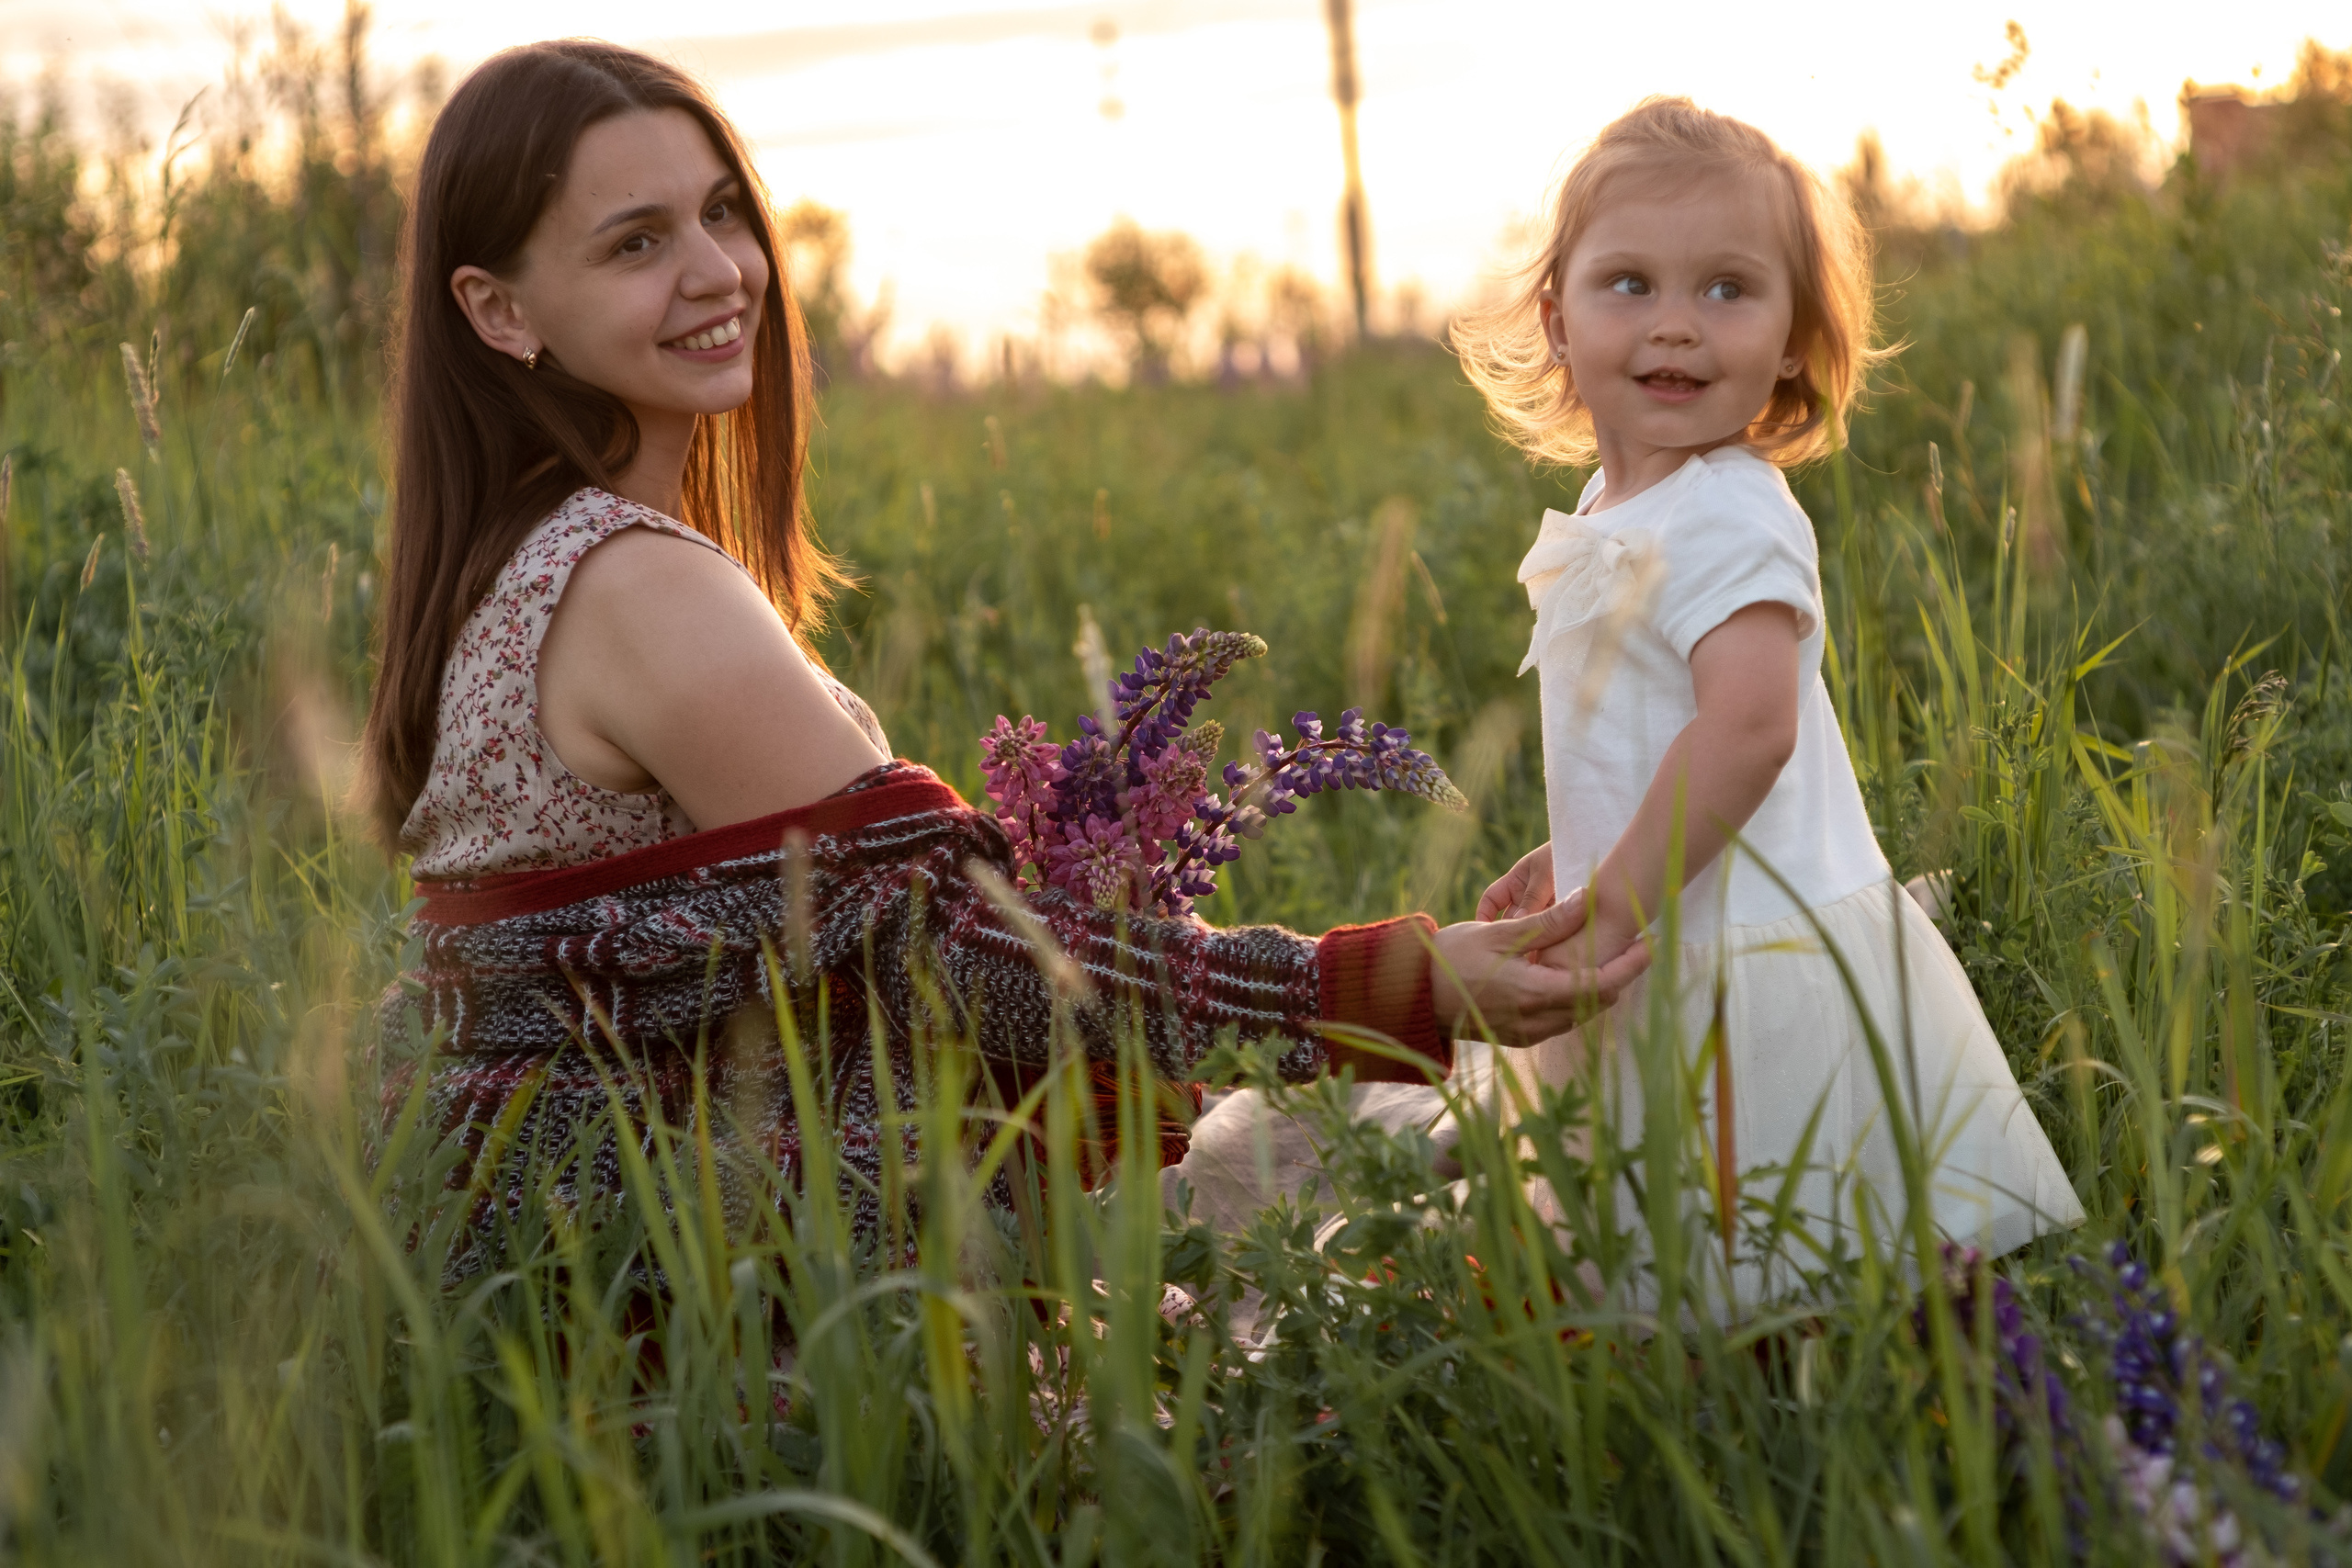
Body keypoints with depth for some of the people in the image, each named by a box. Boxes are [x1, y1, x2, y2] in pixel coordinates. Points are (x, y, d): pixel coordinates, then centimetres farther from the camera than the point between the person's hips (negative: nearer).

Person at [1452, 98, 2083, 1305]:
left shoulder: (1725, 518, -18)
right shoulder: (1620, 512, 12)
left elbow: (1748, 726, -30)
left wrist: (1612, 906, -26)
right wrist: (1574, 865, 18)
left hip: (1747, 968, -10)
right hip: (1668, 961, 10)